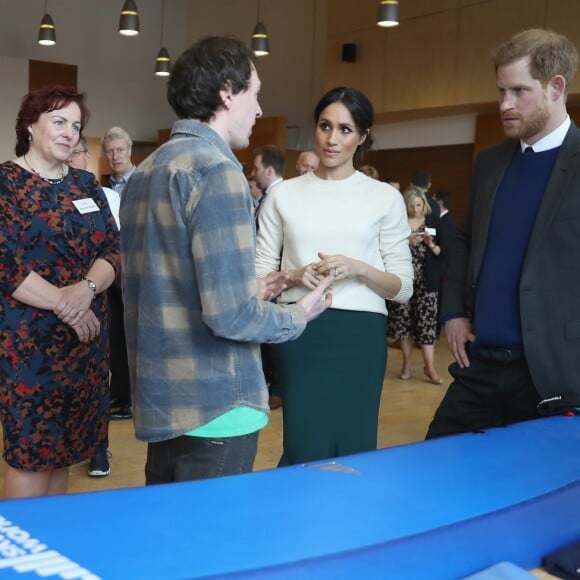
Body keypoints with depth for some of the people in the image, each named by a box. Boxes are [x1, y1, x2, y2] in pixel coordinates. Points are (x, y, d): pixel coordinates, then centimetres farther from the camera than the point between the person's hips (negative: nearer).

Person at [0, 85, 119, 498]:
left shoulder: (86, 185, 13)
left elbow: (113, 250, 4)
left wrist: (86, 289, -16)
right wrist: (63, 304, -18)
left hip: (85, 337, 5)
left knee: (64, 446, 12)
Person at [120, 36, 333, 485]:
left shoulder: (146, 171, 11)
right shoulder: (216, 170, -17)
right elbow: (230, 315, -23)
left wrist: (249, 292, 17)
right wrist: (298, 315, -5)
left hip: (161, 400, 9)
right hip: (214, 409, -8)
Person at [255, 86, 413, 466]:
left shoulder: (385, 197, 4)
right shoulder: (285, 194, 6)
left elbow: (404, 287, 3)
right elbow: (259, 274, 8)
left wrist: (358, 268, -14)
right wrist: (296, 276, -11)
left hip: (360, 334, 0)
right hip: (300, 332, 0)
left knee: (354, 448, 7)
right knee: (306, 450, -1)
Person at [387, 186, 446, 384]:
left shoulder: (433, 223, 7)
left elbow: (442, 253, 6)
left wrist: (431, 244, -12)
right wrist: (407, 242, -15)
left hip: (426, 281, 0)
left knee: (426, 321, -6)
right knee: (404, 320, 2)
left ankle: (430, 367, -5)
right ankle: (406, 364, 13)